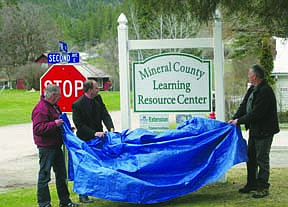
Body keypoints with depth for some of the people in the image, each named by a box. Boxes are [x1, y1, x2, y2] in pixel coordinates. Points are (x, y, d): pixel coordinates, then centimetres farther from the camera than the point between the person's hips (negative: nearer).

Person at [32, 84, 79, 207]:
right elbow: (38, 129, -28)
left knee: (61, 174, 16)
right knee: (44, 175, -1)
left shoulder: (53, 106, 14)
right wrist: (54, 124, -28)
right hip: (46, 147, -10)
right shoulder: (41, 109, -19)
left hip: (56, 145, 10)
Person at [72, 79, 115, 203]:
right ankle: (82, 195, 11)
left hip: (98, 137, 6)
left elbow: (105, 115, -2)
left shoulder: (98, 99, 1)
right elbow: (80, 125, -17)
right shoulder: (77, 105, -18)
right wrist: (94, 133, -25)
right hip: (85, 141, -6)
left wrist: (111, 128, -18)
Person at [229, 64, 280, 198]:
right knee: (251, 157, 16)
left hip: (264, 131, -10)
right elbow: (244, 106, 12)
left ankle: (263, 187, 7)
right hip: (254, 130, 10)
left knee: (262, 159, -2)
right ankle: (252, 184, 27)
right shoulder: (252, 89, 9)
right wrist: (234, 119, -1)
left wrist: (239, 121, -18)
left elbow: (256, 113, -26)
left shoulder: (265, 91, -23)